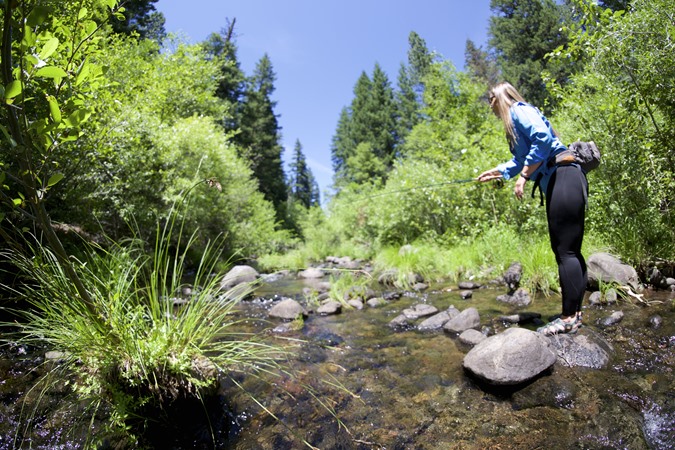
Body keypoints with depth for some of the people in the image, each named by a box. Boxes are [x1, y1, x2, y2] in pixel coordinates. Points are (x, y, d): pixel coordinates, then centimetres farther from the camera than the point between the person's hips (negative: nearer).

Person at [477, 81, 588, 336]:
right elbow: (520, 160, 34)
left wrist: (524, 176, -16)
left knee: (566, 250, -9)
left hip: (563, 178, -10)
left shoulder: (519, 110, -3)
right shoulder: (514, 122, 25)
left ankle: (569, 318, -4)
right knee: (566, 249, 9)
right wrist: (495, 172, 41)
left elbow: (543, 139, -19)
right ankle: (573, 313, 15)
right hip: (555, 184, 10)